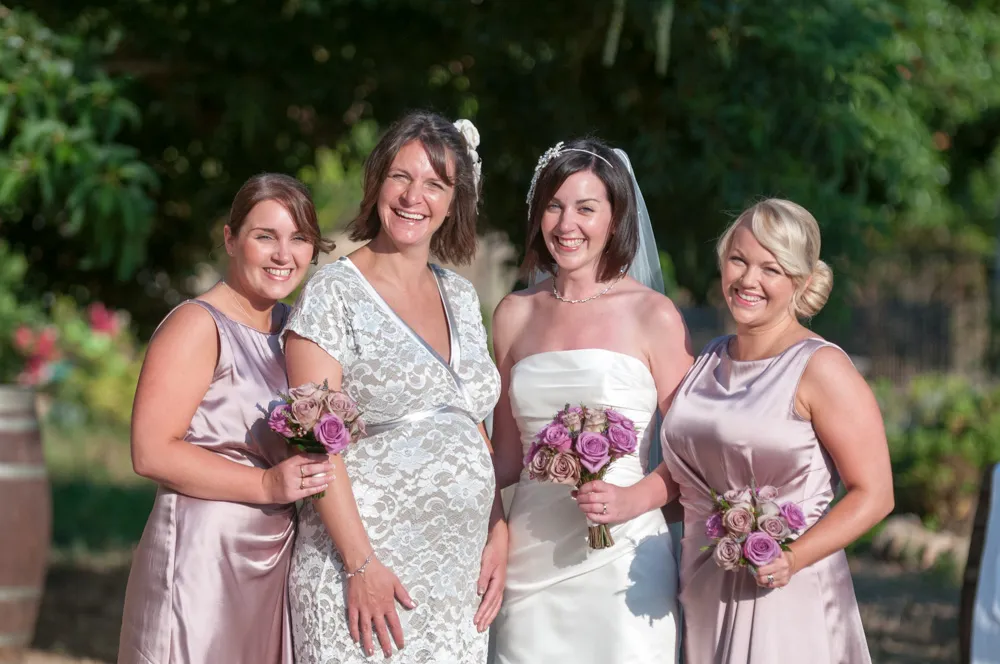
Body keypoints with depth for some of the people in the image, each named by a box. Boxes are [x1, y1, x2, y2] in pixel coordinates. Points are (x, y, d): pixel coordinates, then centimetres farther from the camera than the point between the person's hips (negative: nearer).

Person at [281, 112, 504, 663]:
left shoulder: (460, 297, 12)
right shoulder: (334, 293, -6)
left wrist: (497, 536, 6)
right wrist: (361, 565, -18)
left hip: (460, 575, 5)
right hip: (365, 567, -5)